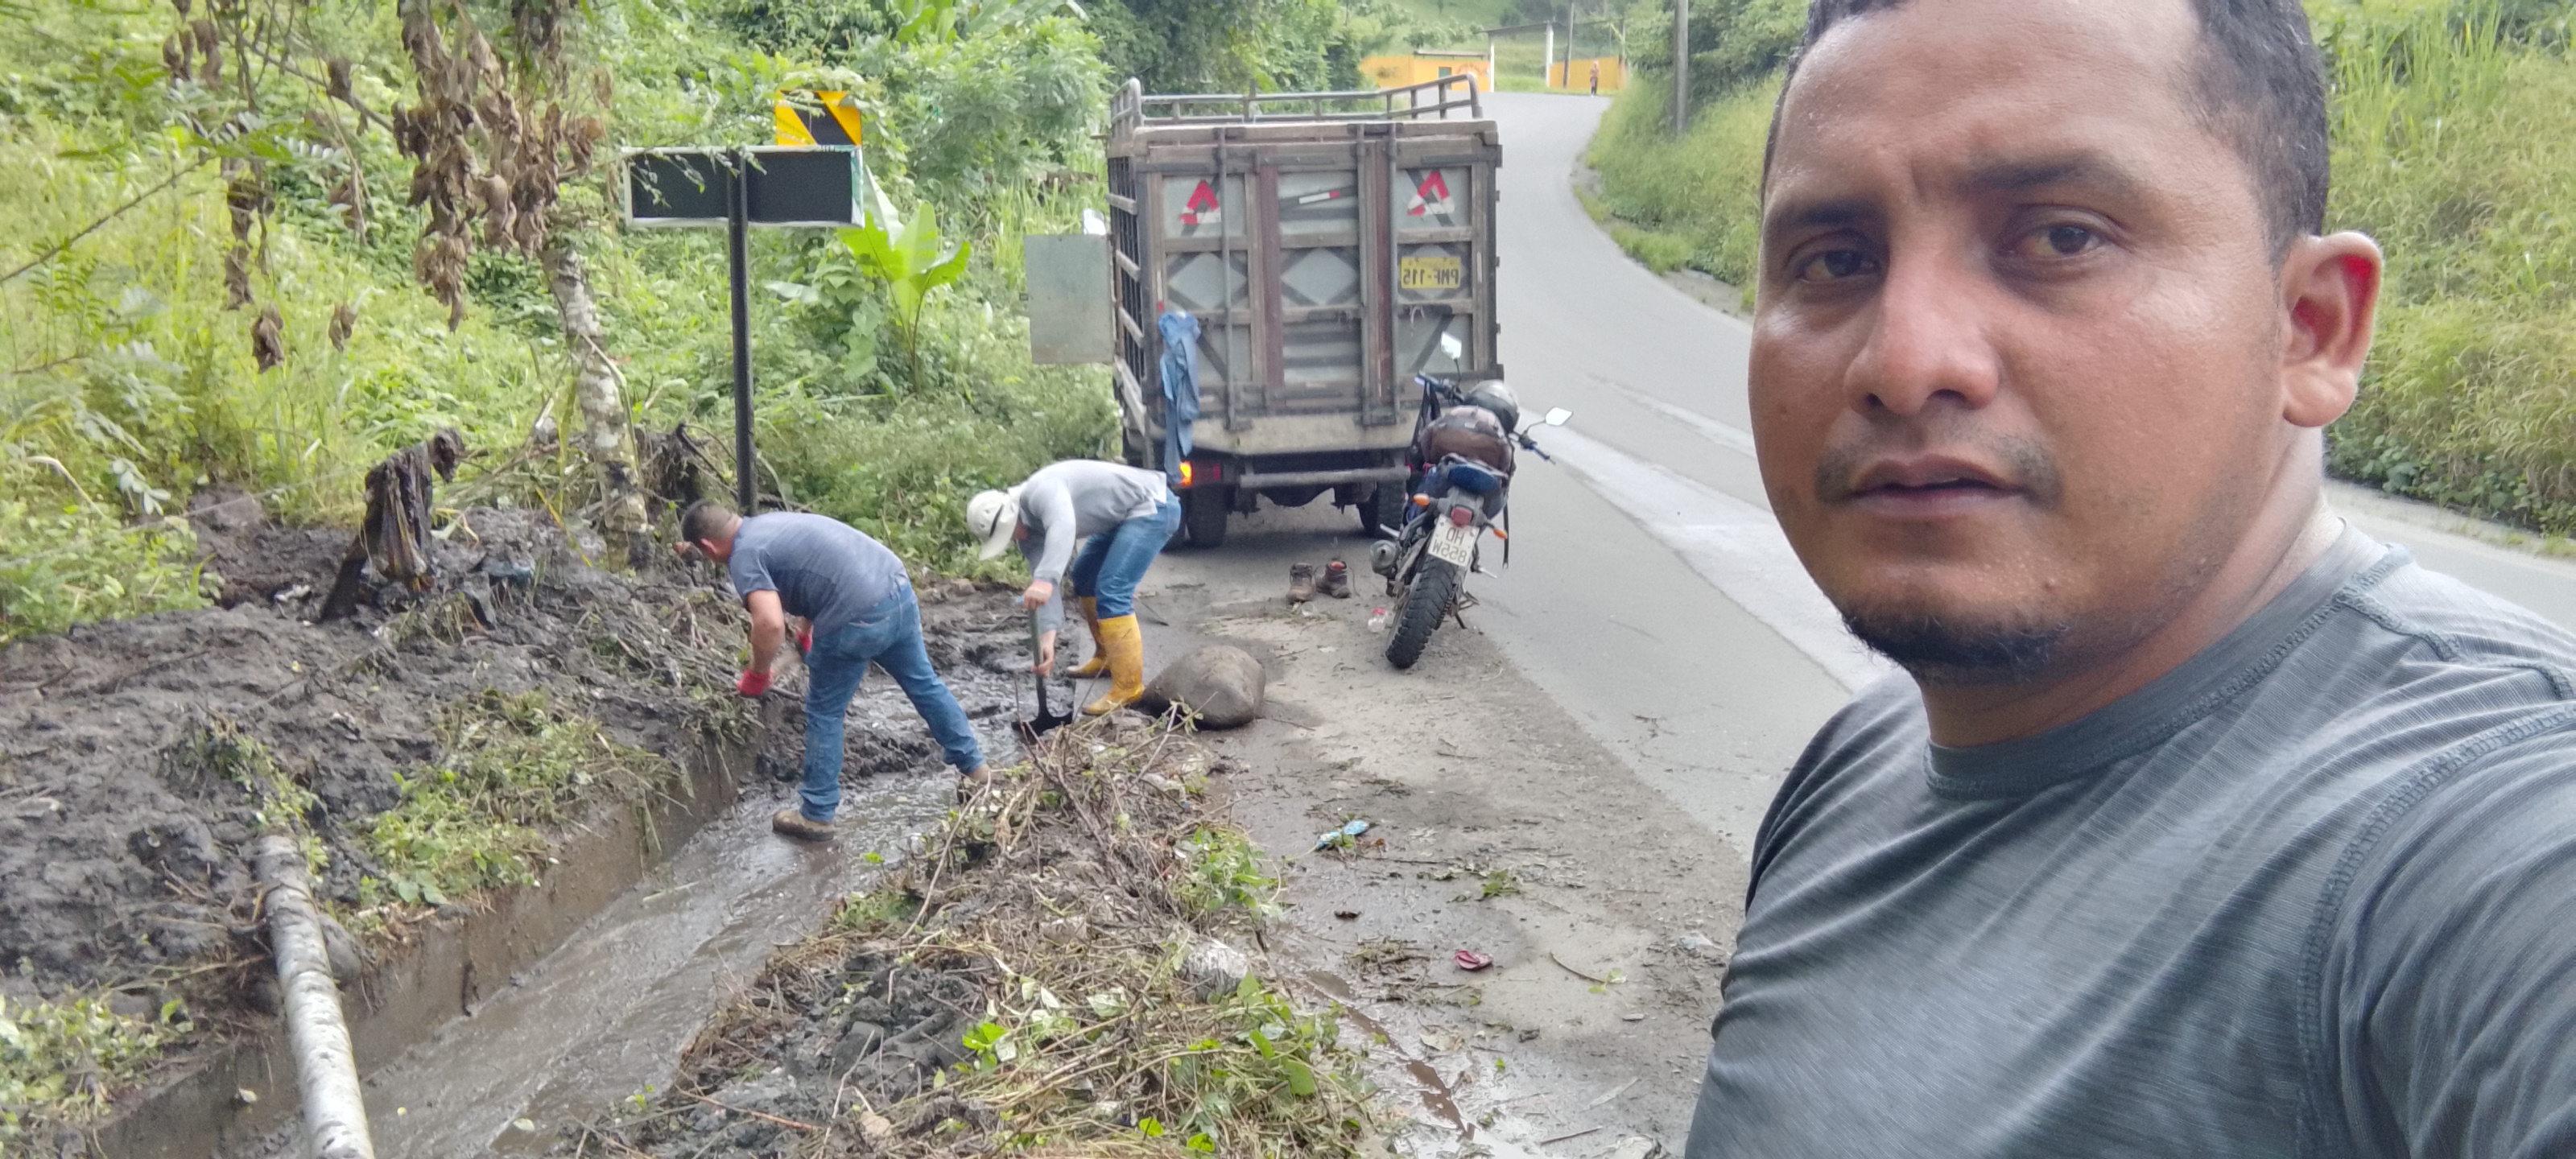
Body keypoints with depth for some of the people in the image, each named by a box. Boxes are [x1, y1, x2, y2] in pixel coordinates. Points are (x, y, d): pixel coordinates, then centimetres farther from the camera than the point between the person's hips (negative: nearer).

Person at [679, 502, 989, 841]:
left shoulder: (744, 556, -6)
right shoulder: (769, 522, 21)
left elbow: (770, 624, -21)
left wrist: (757, 675, -4)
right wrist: (808, 632, 43)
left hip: (859, 619, -8)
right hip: (897, 587, 8)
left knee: (824, 713, 11)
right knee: (923, 683, 25)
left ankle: (815, 815, 22)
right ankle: (974, 765, 38)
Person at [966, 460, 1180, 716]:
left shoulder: (1040, 491, -25)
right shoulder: (1029, 529, 3)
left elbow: (1063, 527, -46)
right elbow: (1045, 584, -4)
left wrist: (1044, 580, -58)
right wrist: (1047, 639, -16)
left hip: (1152, 506, -11)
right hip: (1127, 515, 11)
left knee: (1111, 591, -17)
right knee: (1083, 576, 23)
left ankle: (1128, 687, -12)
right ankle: (1107, 657, 34)